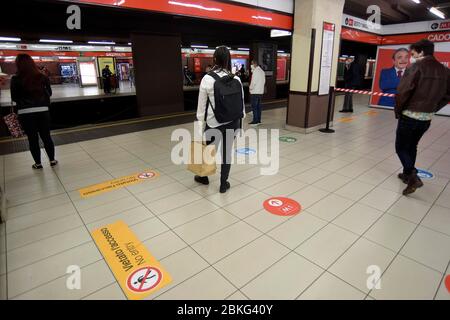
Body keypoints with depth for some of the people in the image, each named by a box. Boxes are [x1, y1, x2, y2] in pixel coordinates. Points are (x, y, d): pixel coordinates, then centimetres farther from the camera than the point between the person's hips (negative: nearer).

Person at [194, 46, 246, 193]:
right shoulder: (236, 79, -3)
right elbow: (241, 101, 4)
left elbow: (202, 104, -6)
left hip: (214, 122, -2)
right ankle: (224, 184, 22)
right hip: (232, 121, 2)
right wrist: (240, 120, 15)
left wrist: (200, 122, 4)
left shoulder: (207, 79, -10)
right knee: (227, 151, 11)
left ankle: (204, 177, 40)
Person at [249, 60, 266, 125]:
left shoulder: (255, 71, -13)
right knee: (258, 106, 11)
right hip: (261, 92, 9)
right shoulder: (262, 71, 13)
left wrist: (250, 88, -3)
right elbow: (264, 81, 14)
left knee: (254, 107, -4)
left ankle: (255, 121, -3)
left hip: (255, 92, -9)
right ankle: (259, 120, 15)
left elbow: (253, 82, -16)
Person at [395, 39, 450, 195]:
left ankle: (413, 177, -9)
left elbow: (403, 92, -20)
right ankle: (407, 174, 31)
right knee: (412, 146, 22)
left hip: (409, 116, -7)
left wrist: (398, 111, -7)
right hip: (427, 118, 7)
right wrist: (432, 109, 16)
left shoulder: (416, 67, -13)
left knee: (401, 148, 4)